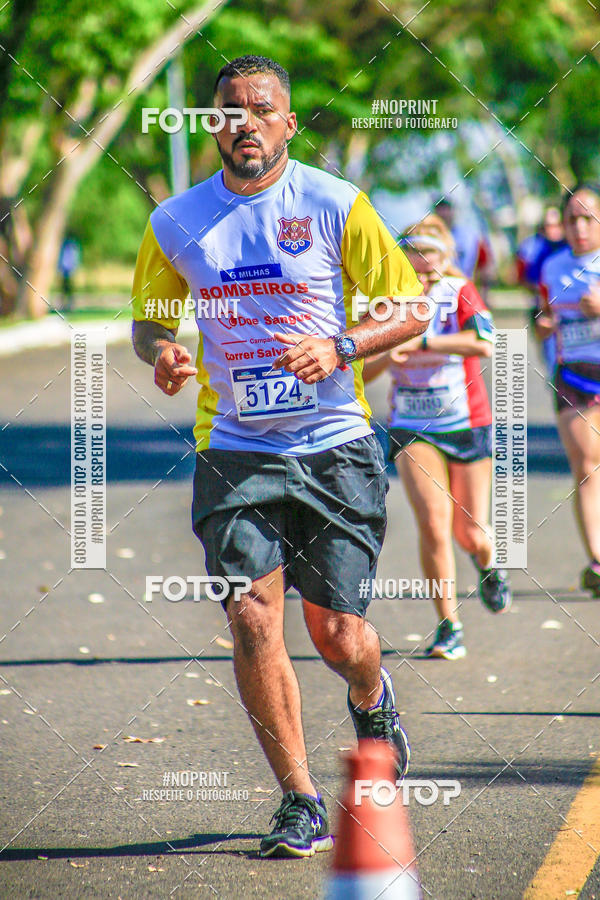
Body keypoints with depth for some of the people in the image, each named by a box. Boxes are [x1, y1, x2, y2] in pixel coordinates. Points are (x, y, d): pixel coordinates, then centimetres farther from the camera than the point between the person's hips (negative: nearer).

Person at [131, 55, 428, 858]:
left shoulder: (335, 206, -4)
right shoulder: (174, 224, 3)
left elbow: (412, 308, 0)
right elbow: (148, 317, 17)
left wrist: (339, 349, -17)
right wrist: (160, 352, -7)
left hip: (336, 445, -1)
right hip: (235, 451, 2)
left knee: (338, 634, 0)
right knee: (252, 619, -12)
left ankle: (372, 699, 39)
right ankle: (301, 805, 1)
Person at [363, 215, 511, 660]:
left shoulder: (460, 294, -10)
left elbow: (485, 344, -30)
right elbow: (359, 374, 0)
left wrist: (419, 343, -34)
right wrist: (387, 356, -21)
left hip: (468, 426, -1)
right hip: (412, 431, 1)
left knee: (471, 535, 5)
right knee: (433, 523, -18)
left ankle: (488, 564, 43)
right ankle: (449, 627, -5)